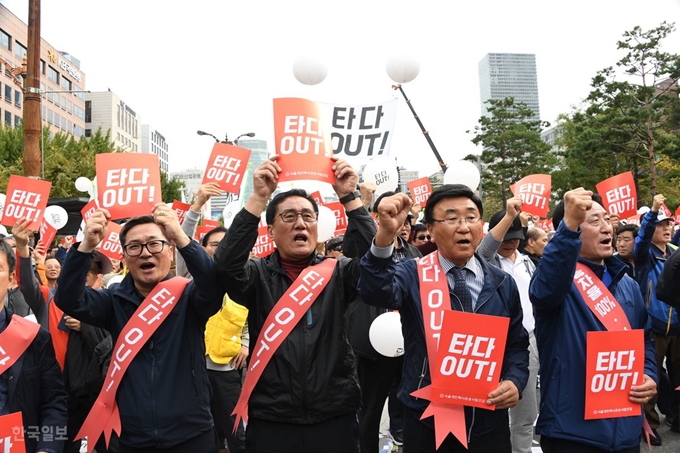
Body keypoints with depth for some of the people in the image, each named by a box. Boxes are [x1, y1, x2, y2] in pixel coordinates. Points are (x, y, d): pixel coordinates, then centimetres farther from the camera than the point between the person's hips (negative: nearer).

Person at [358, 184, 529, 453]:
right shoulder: (413, 275, -7)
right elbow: (376, 292, -27)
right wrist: (386, 235, -43)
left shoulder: (503, 284, 5)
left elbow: (517, 345, 11)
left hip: (489, 424, 3)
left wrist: (515, 381, -10)